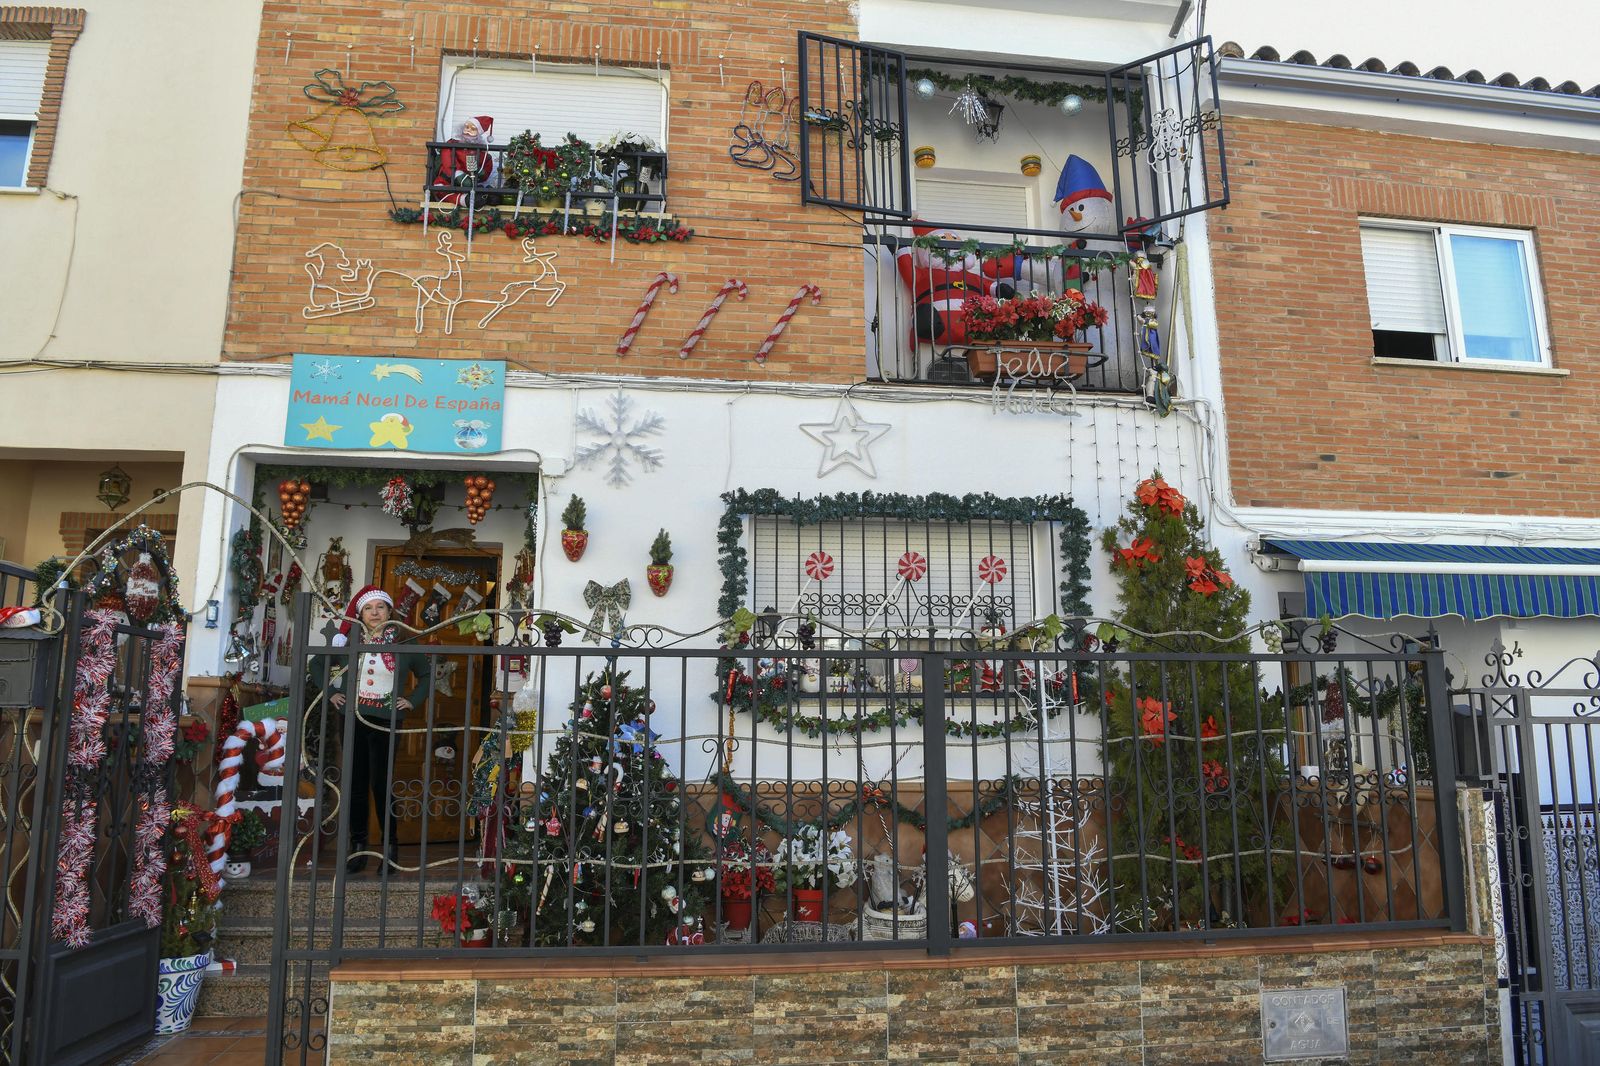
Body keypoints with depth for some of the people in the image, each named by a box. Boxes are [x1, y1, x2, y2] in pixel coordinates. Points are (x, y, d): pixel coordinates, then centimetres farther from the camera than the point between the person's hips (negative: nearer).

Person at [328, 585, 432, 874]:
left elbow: (426, 675, 12)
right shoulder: (353, 641, 4)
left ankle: (390, 846, 5)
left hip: (386, 721, -2)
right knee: (356, 783, 6)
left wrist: (412, 700, 2)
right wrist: (331, 693, 8)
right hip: (353, 718, 3)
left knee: (380, 783, -6)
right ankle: (357, 847, 13)